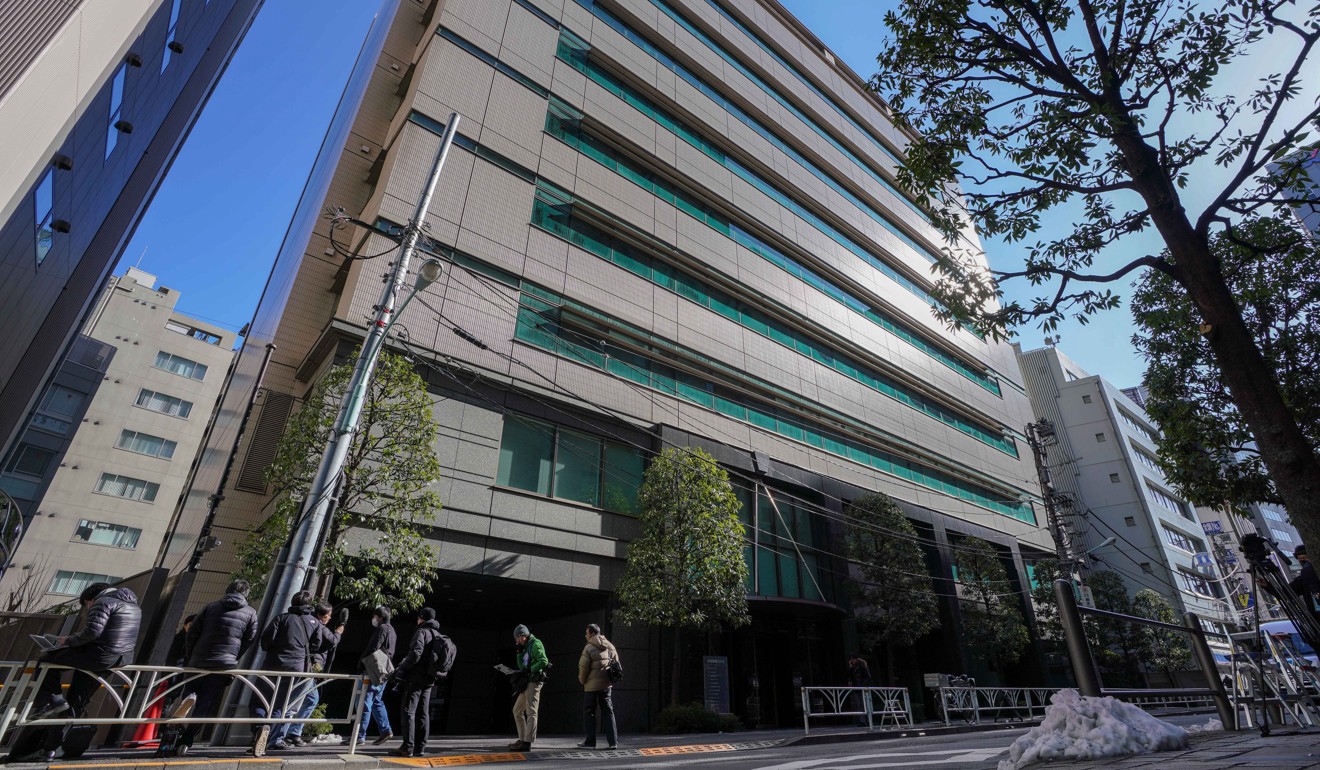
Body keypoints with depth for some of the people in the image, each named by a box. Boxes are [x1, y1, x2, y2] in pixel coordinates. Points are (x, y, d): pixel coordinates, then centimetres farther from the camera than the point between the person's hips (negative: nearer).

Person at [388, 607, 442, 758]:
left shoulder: (421, 632, -9)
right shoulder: (438, 635, 15)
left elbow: (415, 654, -22)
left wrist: (400, 670, -15)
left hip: (416, 677, -8)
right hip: (429, 679, 8)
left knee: (409, 711, -1)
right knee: (423, 713, 10)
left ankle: (408, 747, -1)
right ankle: (420, 747, 12)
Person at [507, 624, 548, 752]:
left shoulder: (536, 644, -8)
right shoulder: (527, 647, 20)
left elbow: (543, 661, -21)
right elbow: (521, 666, 18)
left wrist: (529, 670, -21)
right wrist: (520, 652, 9)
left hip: (534, 682, -10)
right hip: (527, 683, 10)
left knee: (531, 712, -9)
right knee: (517, 711, 15)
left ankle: (527, 743, -10)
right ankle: (522, 739, 22)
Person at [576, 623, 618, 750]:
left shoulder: (589, 647, -11)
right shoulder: (610, 646, 7)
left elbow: (583, 667, -12)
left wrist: (582, 680, 4)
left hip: (592, 685, -5)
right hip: (607, 685, 5)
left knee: (589, 713, 8)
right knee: (608, 712, 10)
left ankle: (590, 742, 11)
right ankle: (613, 741, 6)